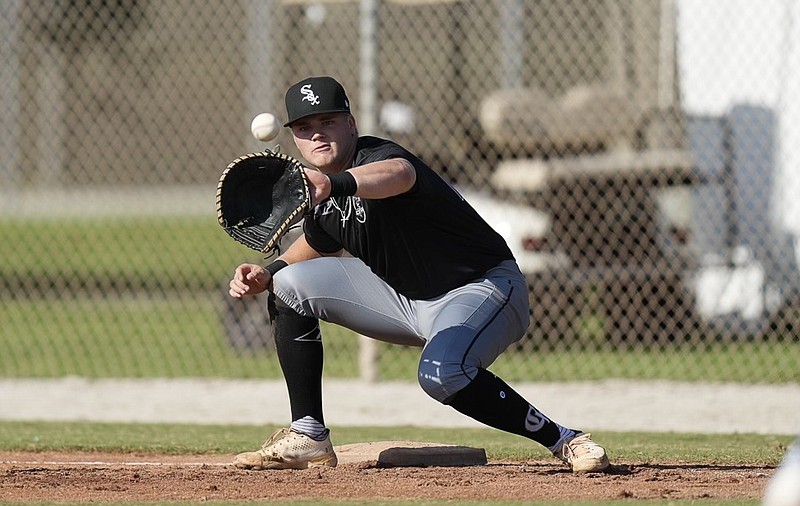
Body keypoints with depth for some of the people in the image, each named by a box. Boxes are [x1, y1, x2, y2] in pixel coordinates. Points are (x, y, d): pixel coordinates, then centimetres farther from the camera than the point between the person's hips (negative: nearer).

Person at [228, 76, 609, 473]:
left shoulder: (378, 156, -24)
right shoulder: (317, 190, -1)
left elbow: (399, 174, -51)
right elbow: (318, 243, 20)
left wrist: (335, 184, -71)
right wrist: (268, 274, 0)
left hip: (482, 287, -9)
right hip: (402, 297, 9)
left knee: (441, 372, -38)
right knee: (291, 283, -1)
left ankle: (564, 440, -24)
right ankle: (308, 438, 1)